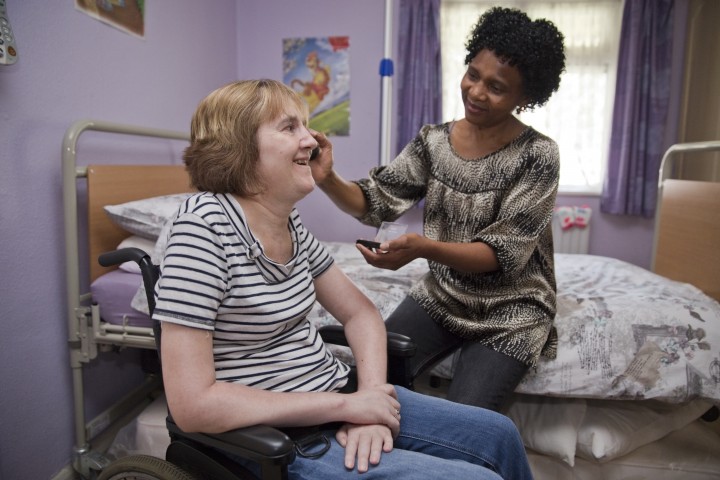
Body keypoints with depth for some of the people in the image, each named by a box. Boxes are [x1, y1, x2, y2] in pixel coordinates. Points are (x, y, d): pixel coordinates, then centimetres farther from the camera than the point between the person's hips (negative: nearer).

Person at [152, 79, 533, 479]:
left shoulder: (291, 222, 2)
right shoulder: (205, 223, -20)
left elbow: (360, 312, 9)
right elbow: (193, 405, -24)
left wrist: (370, 397, -10)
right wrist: (345, 405, -20)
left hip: (333, 398, 7)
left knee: (499, 434, 10)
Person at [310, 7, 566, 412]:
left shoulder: (538, 155, -16)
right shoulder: (433, 141, -4)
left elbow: (503, 254, -22)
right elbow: (376, 202, -6)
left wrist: (422, 248, -39)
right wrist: (327, 179, -28)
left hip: (509, 312, -3)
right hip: (442, 296, 3)